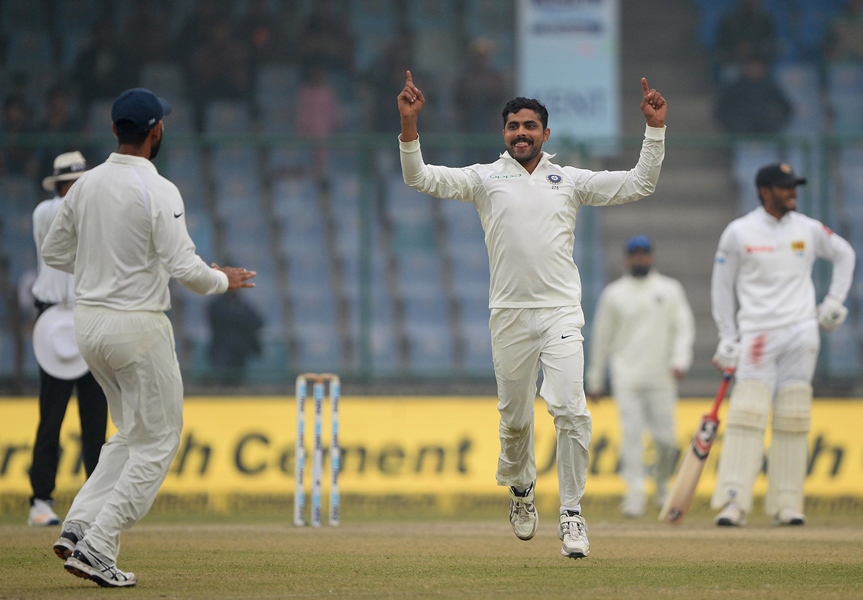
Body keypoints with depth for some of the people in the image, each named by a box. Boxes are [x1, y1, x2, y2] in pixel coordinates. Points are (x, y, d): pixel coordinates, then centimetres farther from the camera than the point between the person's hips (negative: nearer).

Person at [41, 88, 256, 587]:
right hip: (138, 325, -7)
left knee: (134, 434, 21)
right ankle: (97, 547, -4)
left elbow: (55, 251, 15)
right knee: (157, 441, 3)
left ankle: (79, 527, 8)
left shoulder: (86, 185, 5)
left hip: (88, 321, 7)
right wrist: (222, 281, 0)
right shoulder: (157, 191, -16)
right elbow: (183, 267, -19)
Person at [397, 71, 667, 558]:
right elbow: (420, 178, -1)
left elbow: (640, 184, 8)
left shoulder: (571, 180, 11)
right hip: (510, 313, 1)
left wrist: (655, 128, -3)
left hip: (561, 312, -1)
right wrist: (409, 123, -14)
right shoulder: (485, 178, 9)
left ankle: (572, 514, -10)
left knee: (571, 411, -16)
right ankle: (521, 490, 36)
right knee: (515, 416, 8)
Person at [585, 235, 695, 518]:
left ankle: (662, 484, 23)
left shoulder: (670, 290, 8)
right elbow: (601, 338, 13)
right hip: (626, 378, 0)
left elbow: (684, 327, 2)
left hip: (661, 378, 0)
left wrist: (679, 360, -15)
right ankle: (635, 493, -15)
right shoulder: (614, 293, 9)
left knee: (664, 436, -2)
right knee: (631, 433, -12)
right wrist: (594, 380, 13)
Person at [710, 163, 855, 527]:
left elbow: (844, 254, 22)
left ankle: (788, 505, 4)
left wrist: (834, 301, 12)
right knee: (747, 415, -13)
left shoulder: (808, 230, 6)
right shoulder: (739, 233, -1)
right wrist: (727, 338, 1)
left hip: (801, 334, 3)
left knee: (792, 421, 1)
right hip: (756, 336, -3)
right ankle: (734, 503, -17)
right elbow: (722, 287, 5)